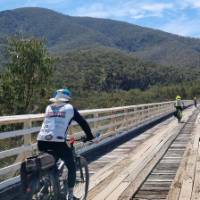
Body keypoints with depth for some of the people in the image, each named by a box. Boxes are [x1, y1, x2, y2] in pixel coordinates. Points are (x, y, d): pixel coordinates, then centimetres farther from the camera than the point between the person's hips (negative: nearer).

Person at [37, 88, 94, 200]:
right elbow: (83, 122, 15)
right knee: (72, 167, 15)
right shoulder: (69, 108, 12)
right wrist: (89, 136, 29)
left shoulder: (48, 108, 24)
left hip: (42, 141, 4)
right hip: (58, 142, -4)